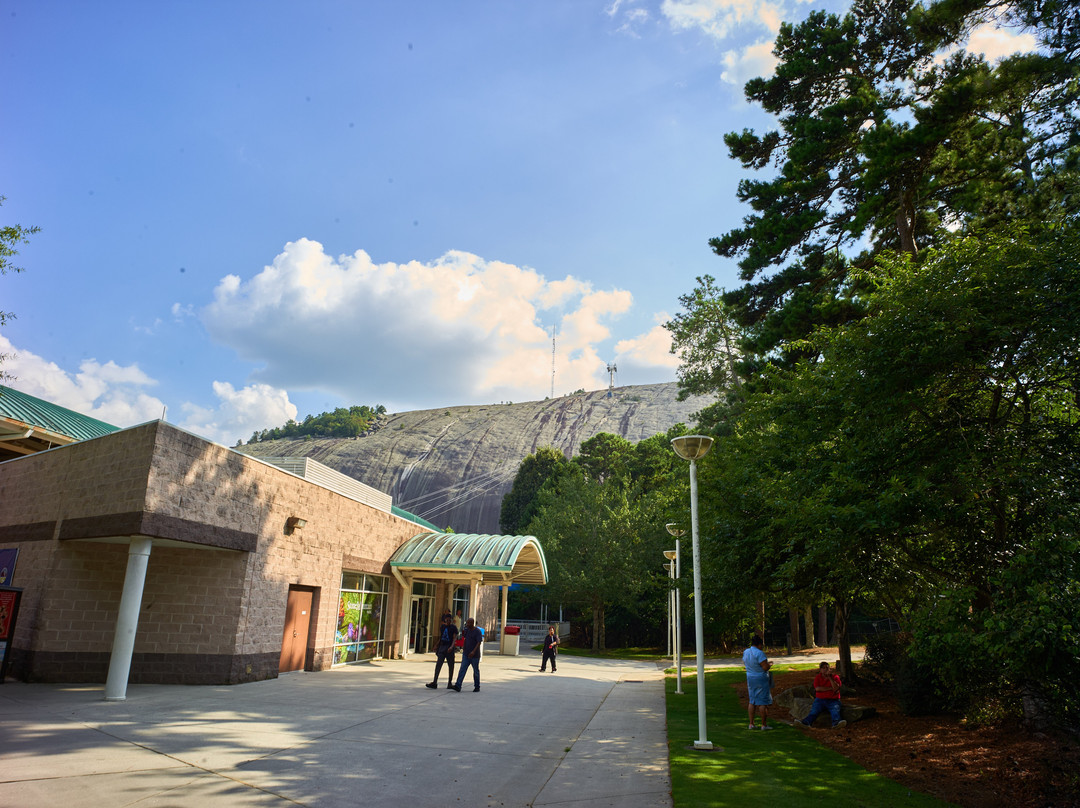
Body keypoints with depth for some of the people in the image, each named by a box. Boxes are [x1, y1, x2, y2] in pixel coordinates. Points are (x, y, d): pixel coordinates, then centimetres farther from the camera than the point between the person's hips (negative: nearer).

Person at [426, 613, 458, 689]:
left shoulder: (454, 628, -2)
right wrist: (437, 645, 16)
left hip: (449, 648, -4)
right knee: (438, 665, -7)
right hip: (442, 647, 4)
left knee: (451, 666, 4)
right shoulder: (442, 627, 13)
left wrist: (451, 647, -25)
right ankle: (434, 682, -11)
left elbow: (455, 638, -10)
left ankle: (450, 683, 14)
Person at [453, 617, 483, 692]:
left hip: (474, 655, -5)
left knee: (476, 671, 8)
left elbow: (479, 642, -20)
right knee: (462, 669, -6)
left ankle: (477, 686, 20)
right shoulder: (466, 630, 7)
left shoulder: (477, 631, -13)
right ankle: (458, 686, -11)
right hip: (466, 654, 5)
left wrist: (473, 651, -30)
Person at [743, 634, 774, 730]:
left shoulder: (745, 652, 4)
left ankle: (751, 724, 13)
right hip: (761, 679, -7)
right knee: (763, 702, 2)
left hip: (750, 678, 7)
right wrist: (770, 664, 0)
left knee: (752, 701, 12)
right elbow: (765, 667, -22)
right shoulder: (759, 653, -20)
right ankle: (764, 724, 7)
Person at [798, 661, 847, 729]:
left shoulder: (835, 677, 8)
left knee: (835, 710, -33)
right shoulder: (817, 677, 13)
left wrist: (829, 677, -13)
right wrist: (831, 688, -9)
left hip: (833, 700, -1)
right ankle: (806, 722, -51)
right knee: (814, 711, -25)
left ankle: (836, 723, -63)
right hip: (820, 699, 1)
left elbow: (836, 688, -9)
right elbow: (817, 688, -5)